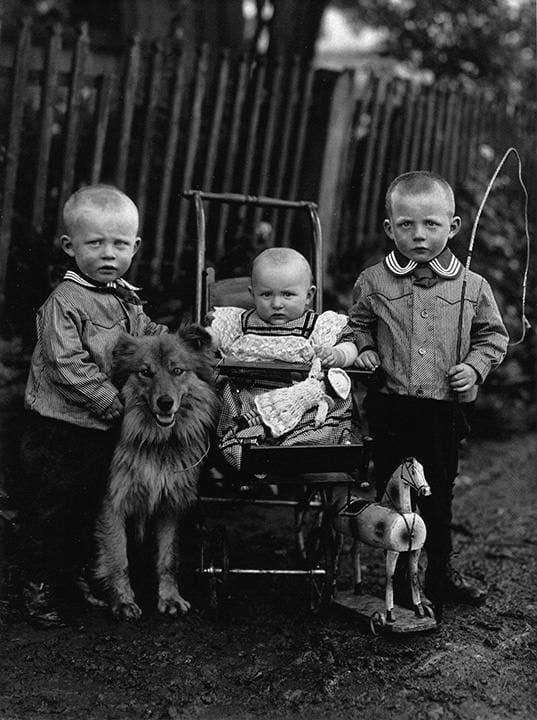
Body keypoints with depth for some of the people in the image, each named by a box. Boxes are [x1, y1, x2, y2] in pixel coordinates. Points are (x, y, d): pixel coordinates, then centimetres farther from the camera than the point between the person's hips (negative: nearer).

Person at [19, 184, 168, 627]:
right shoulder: (64, 303, -17)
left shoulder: (127, 301, 7)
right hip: (58, 428, -7)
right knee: (50, 508, 5)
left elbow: (149, 338, 22)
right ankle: (40, 586, 22)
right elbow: (68, 367, -23)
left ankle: (76, 575, 36)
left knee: (92, 504, 18)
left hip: (105, 429, 7)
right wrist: (113, 402, -23)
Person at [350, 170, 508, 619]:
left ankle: (440, 572, 31)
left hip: (447, 409, 0)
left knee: (439, 491, 12)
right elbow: (359, 324, 15)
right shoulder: (373, 282, 0)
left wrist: (475, 366, -5)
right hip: (390, 407, 0)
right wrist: (365, 350, -3)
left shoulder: (472, 287, 0)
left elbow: (493, 334, 10)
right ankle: (398, 572, 23)